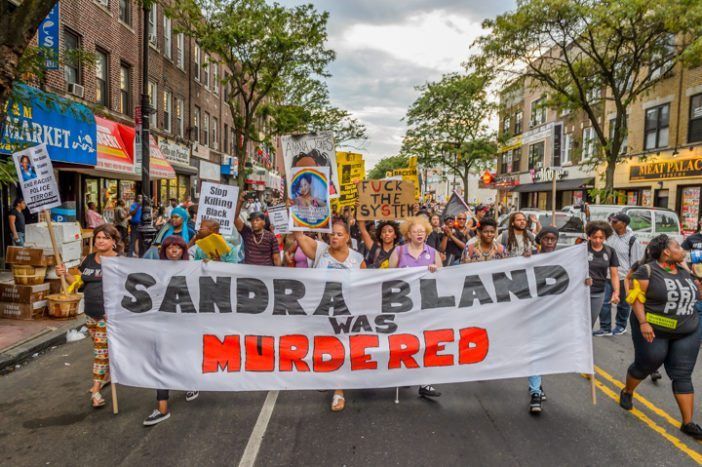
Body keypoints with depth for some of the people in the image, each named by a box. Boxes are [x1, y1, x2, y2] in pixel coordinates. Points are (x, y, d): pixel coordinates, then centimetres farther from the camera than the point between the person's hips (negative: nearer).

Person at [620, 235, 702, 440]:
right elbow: (636, 298, -15)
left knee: (682, 375, 5)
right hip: (653, 331, -5)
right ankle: (627, 392, 38)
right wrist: (643, 322, -24)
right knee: (646, 365, 10)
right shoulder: (647, 270, -12)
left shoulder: (683, 271, 9)